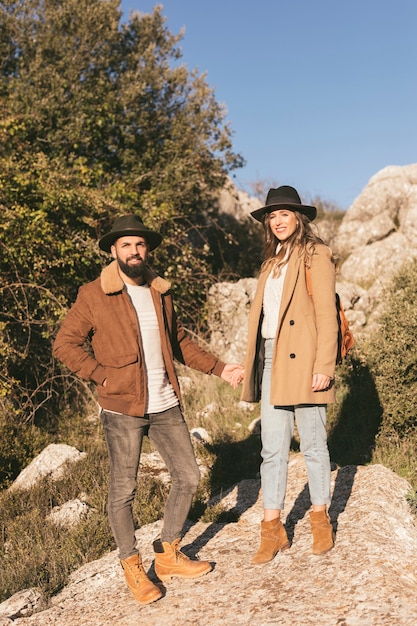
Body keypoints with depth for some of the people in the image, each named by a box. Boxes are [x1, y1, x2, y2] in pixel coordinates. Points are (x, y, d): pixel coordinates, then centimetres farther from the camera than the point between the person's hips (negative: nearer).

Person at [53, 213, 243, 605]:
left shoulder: (161, 292, 10)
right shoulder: (93, 296, -6)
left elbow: (179, 341, 18)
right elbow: (65, 344, -5)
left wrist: (218, 368, 13)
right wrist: (102, 376, -12)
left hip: (165, 406, 6)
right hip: (122, 410, -5)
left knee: (187, 477, 11)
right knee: (123, 490, 4)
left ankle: (168, 556, 29)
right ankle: (132, 567, 24)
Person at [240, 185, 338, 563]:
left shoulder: (316, 256, -3)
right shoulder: (273, 261, 18)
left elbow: (326, 315, -9)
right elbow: (264, 313, 15)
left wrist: (324, 367, -16)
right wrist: (252, 363, 11)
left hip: (303, 361, -6)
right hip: (271, 360, 6)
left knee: (313, 445, 7)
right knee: (273, 449, 6)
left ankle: (321, 519, 25)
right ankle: (273, 530, 14)